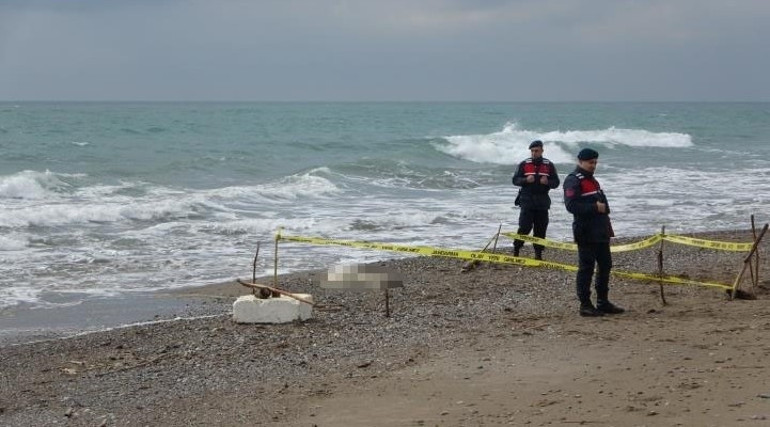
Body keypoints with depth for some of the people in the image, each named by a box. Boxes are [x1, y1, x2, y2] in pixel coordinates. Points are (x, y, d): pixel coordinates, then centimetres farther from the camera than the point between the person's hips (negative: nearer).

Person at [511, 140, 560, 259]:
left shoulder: (549, 165, 8)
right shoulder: (524, 164, 5)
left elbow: (556, 182, 8)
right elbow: (515, 180, 3)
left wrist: (547, 182, -14)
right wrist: (526, 180, -17)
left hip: (542, 202, 2)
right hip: (527, 201, -2)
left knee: (540, 229, 3)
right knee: (525, 227, -9)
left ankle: (538, 253, 10)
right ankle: (516, 249, 4)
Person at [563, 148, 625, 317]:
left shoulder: (592, 180, 20)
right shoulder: (573, 181, -10)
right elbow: (571, 205, -22)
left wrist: (608, 228, 21)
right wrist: (595, 207, -23)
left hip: (600, 232, 10)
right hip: (586, 233, -10)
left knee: (605, 265, 13)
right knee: (586, 268, -5)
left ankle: (603, 302, 21)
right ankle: (585, 305, 0)